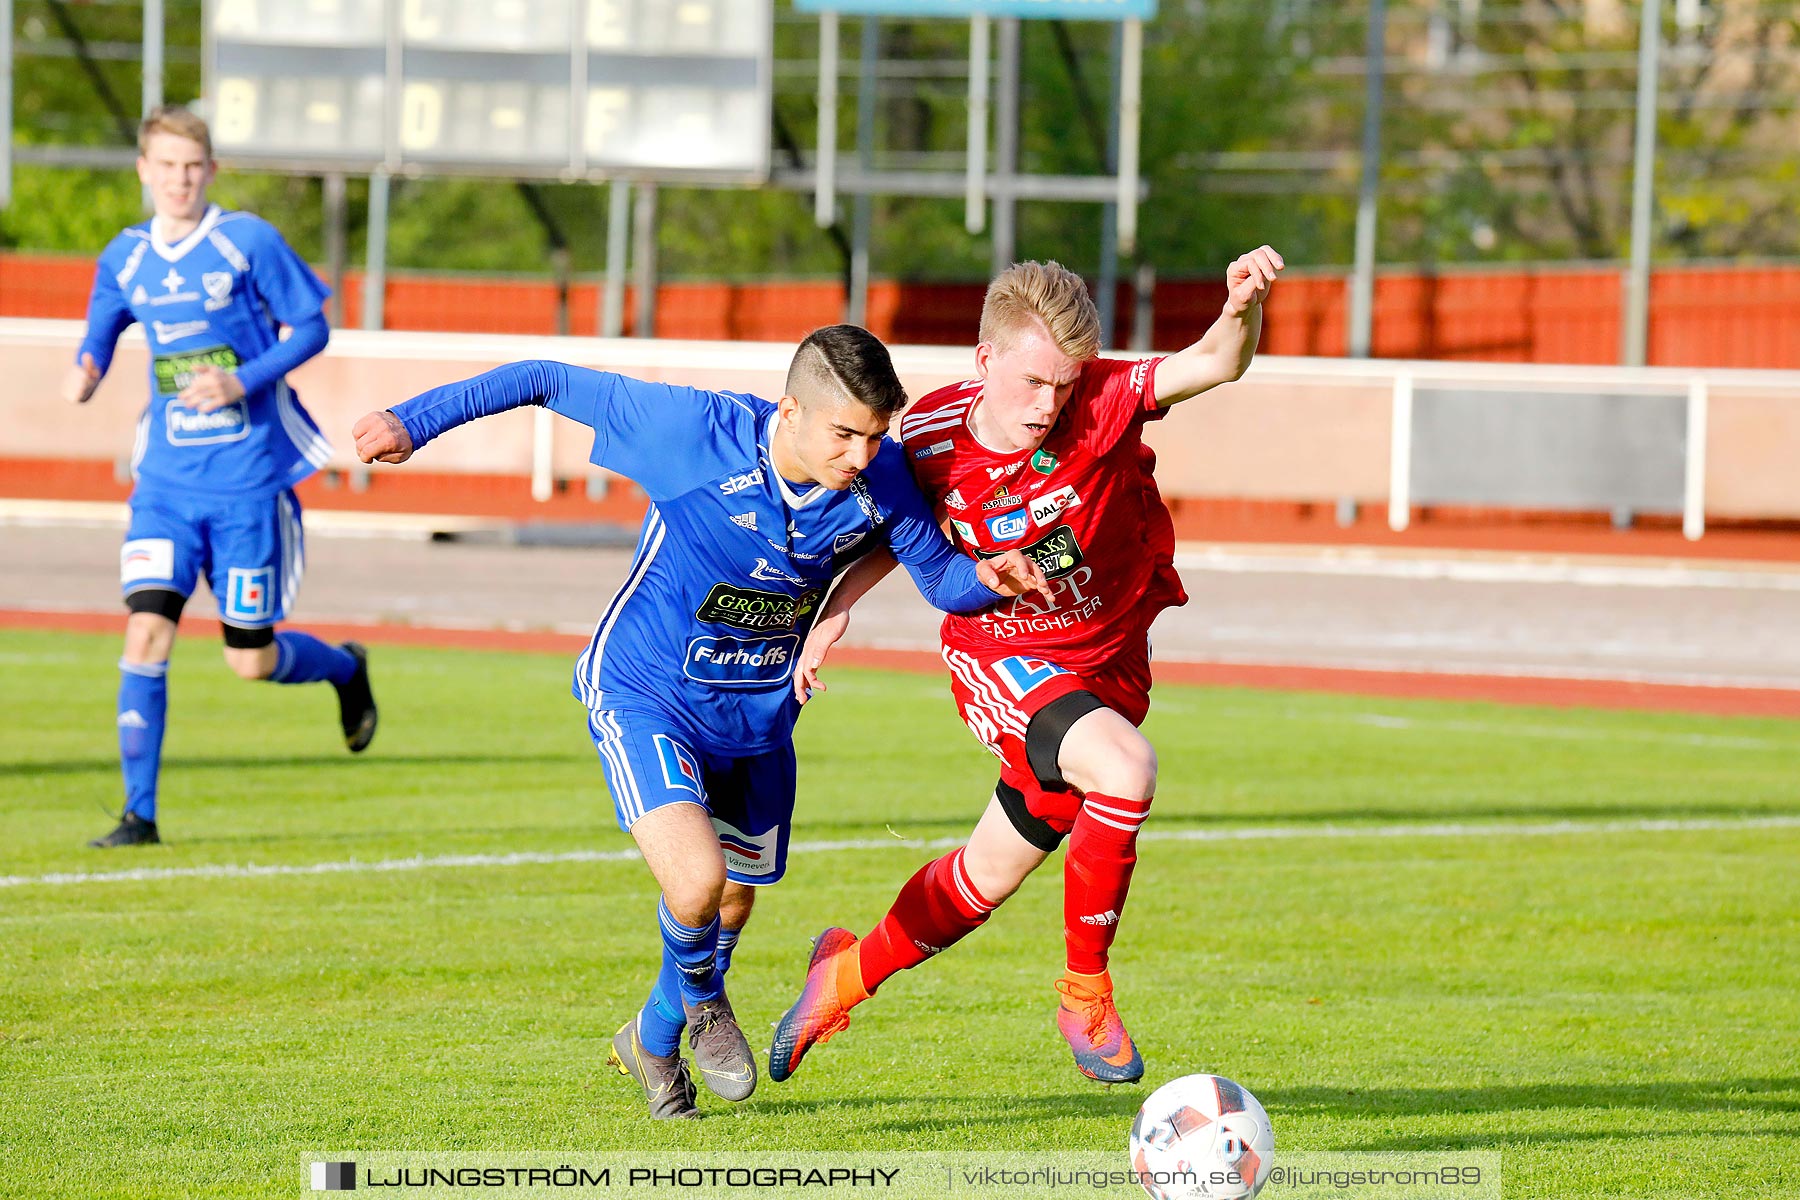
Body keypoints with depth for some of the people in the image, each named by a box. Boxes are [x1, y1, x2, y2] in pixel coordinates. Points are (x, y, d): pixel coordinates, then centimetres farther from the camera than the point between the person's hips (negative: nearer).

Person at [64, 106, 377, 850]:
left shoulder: (248, 243, -7)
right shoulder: (126, 259, 4)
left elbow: (311, 327, -3)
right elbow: (102, 331, 18)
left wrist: (243, 382, -17)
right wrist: (85, 372, -6)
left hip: (249, 482, -3)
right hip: (167, 483, 3)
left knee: (251, 660, 4)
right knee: (146, 633, -13)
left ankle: (345, 668, 39)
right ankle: (139, 813, -6)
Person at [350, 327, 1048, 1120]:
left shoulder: (880, 475, -17)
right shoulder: (698, 432, -28)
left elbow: (938, 575, -3)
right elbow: (552, 383, -19)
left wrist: (985, 579, -27)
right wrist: (417, 421, -18)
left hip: (757, 717, 5)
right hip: (643, 696, -5)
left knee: (734, 906, 19)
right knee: (696, 883, -24)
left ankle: (653, 1039, 51)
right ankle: (701, 1000, 12)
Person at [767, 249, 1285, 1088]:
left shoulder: (1102, 403, -20)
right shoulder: (929, 438, -15)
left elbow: (1215, 363, -35)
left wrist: (1242, 309, -55)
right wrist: (835, 607, -5)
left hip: (1107, 665, 3)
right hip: (1000, 659, -3)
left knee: (991, 874, 15)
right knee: (1125, 768, -32)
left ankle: (850, 972, 43)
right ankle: (1086, 994, -16)